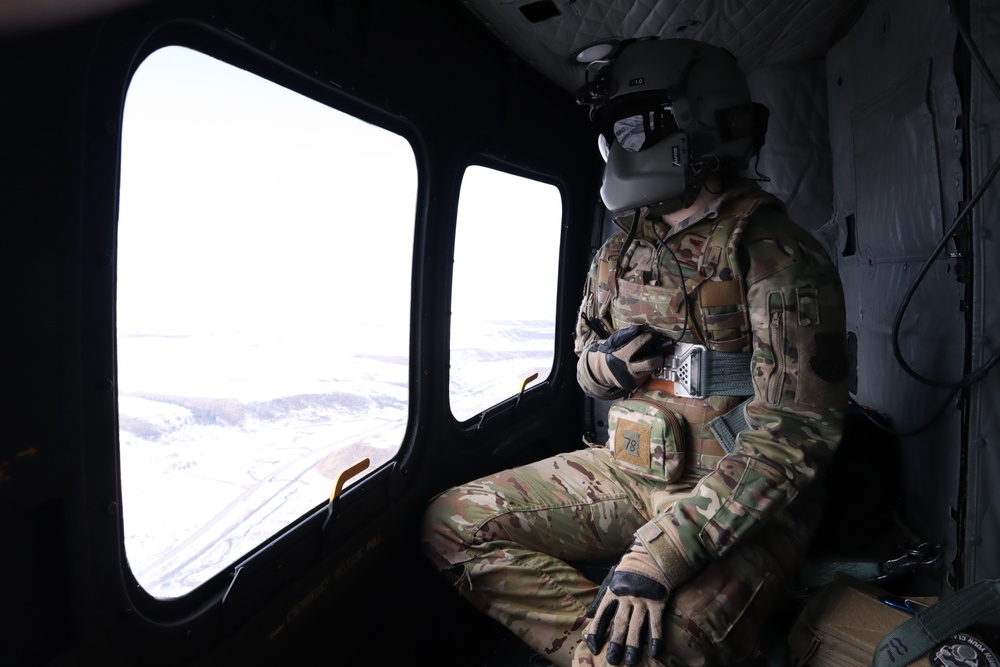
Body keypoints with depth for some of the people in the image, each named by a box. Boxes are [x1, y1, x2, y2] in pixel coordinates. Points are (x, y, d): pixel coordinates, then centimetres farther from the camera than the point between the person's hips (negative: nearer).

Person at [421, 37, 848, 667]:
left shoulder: (775, 253, -13)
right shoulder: (618, 254, 8)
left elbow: (792, 432, -21)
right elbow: (586, 366, 19)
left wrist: (657, 554, -28)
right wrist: (604, 363, -9)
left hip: (740, 500, -6)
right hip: (629, 471, 7)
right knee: (453, 524, -6)